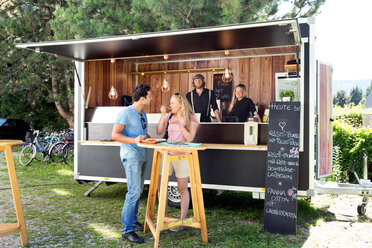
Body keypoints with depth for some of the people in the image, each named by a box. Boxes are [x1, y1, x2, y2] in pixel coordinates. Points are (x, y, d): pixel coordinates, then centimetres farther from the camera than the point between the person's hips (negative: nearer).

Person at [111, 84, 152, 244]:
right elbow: (115, 135, -17)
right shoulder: (126, 113, -12)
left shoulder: (143, 114, 15)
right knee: (133, 192, -11)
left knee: (138, 190, 14)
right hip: (131, 156, -9)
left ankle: (133, 221, 27)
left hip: (141, 156, 9)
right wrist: (134, 140, -27)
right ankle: (127, 230, -5)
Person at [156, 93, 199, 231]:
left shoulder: (191, 119, -2)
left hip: (181, 155, -5)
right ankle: (164, 216, 23)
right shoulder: (169, 116, 10)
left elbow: (190, 138, -11)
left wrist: (179, 123, -16)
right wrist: (163, 115, -4)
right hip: (167, 153, 5)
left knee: (182, 189, 4)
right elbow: (159, 132, 2)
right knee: (161, 186, 6)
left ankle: (182, 221, 16)